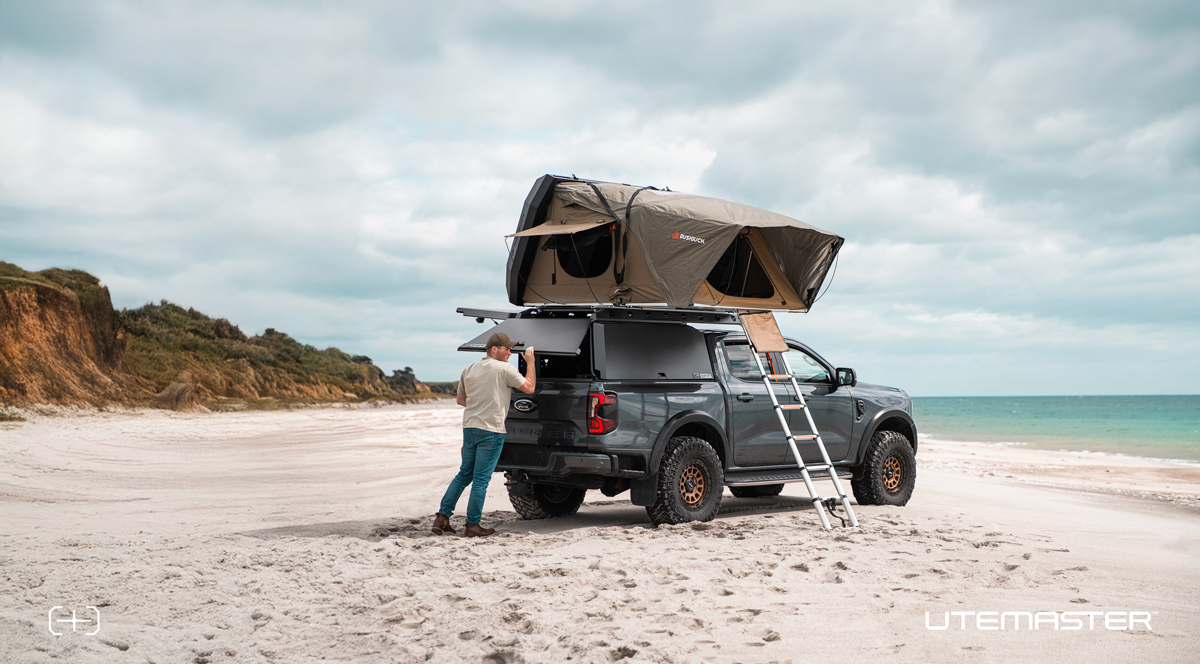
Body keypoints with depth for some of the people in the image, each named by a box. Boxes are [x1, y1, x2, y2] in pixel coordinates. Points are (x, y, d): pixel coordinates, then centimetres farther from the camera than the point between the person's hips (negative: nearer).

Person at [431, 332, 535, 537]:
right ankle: (472, 525, 2)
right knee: (481, 479, -2)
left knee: (464, 474, 16)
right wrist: (530, 362, 8)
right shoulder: (504, 369, -7)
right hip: (490, 430, -7)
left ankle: (442, 516, 12)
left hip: (469, 427, 7)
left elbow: (461, 400, 21)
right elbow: (529, 388, -2)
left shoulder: (469, 370, 13)